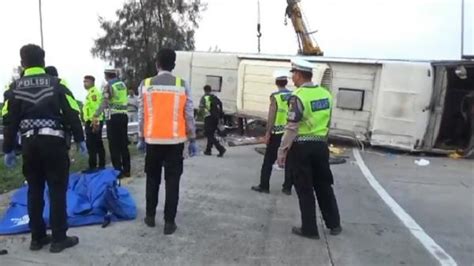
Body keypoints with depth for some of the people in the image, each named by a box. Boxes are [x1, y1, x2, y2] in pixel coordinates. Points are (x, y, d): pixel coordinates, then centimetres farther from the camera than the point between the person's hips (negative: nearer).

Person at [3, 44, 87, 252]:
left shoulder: (17, 88, 6)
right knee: (57, 190, 2)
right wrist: (80, 139, 5)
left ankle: (37, 237, 21)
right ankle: (59, 239, 6)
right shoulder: (55, 84, -1)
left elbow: (11, 121, 7)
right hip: (53, 141, -3)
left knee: (34, 191, 13)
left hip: (29, 144, 3)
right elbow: (71, 113, -4)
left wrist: (8, 150, 14)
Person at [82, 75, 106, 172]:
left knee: (91, 145, -9)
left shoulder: (93, 92, -13)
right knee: (98, 144, 12)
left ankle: (92, 167, -7)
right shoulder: (92, 92, 21)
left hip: (92, 122, -11)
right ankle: (101, 165, 18)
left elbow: (96, 108, -23)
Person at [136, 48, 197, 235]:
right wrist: (192, 140, 5)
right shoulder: (182, 85, -4)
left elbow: (141, 115, 1)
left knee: (152, 179, 17)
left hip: (153, 140, 1)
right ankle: (169, 222, 7)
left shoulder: (145, 84, -1)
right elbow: (189, 116, -3)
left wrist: (141, 138, 11)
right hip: (175, 141, -1)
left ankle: (150, 216, 26)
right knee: (172, 182, 5)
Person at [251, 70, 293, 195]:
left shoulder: (275, 96, -7)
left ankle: (264, 186, 10)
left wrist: (267, 133, -9)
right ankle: (287, 187, 13)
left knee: (268, 161, 5)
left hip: (277, 132, -4)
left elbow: (271, 116, -11)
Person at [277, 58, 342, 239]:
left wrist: (282, 150, -11)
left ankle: (310, 229, 16)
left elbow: (292, 128, -17)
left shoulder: (298, 96, -15)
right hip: (320, 145, 6)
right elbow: (327, 123, 13)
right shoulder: (326, 94, 5)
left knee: (305, 189, 6)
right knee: (324, 185, 19)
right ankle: (334, 224, 29)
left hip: (301, 147, -6)